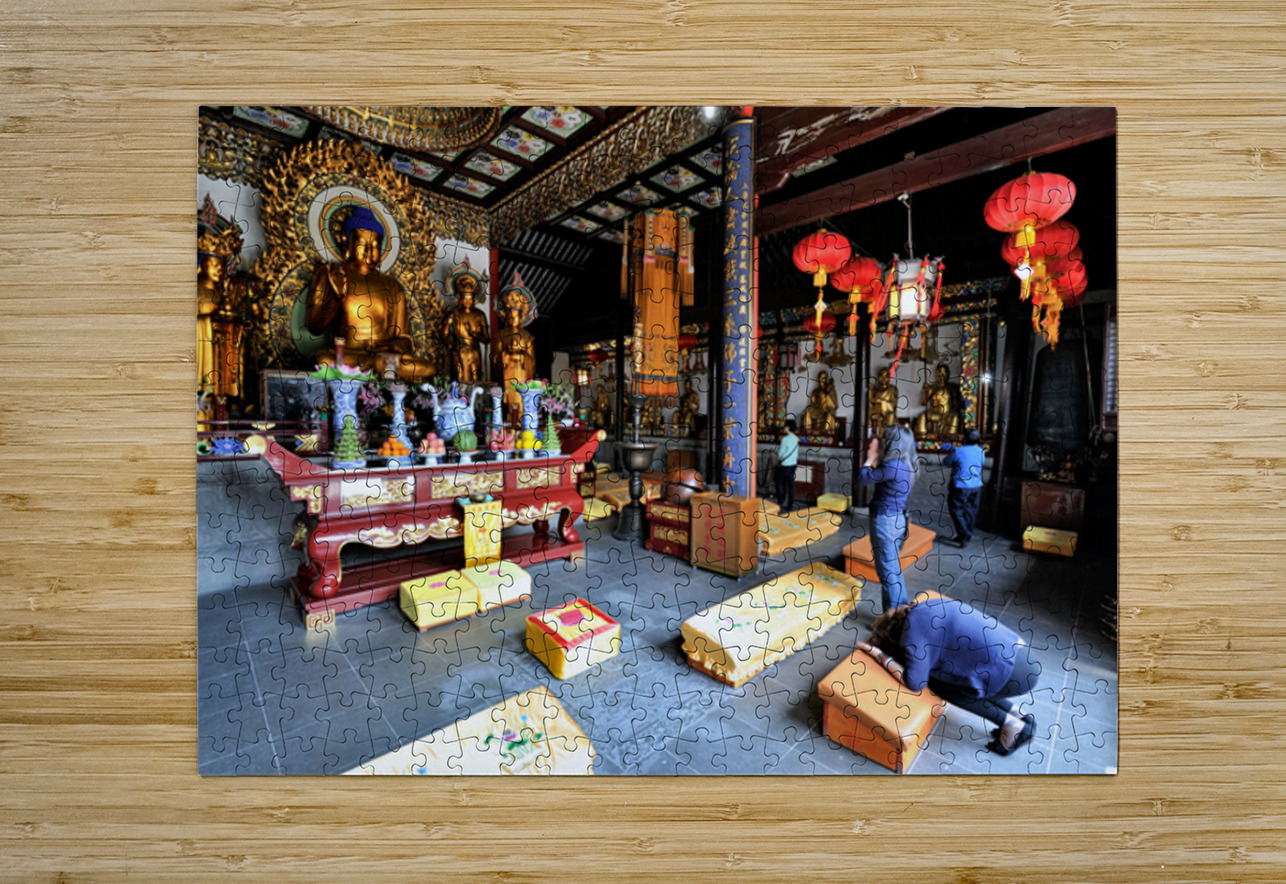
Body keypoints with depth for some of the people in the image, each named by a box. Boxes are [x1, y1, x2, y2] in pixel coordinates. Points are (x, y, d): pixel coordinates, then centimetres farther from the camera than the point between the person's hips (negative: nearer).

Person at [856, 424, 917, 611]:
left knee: (888, 572, 1)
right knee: (893, 570, 21)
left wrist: (871, 456, -1)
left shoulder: (893, 466, -22)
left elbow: (863, 478, -13)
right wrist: (875, 457, 11)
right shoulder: (903, 465, 6)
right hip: (896, 520, 10)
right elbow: (876, 476, 16)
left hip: (885, 521, -10)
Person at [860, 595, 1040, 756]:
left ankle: (1012, 726, 12)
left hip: (1015, 674, -8)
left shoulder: (912, 631, -12)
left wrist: (881, 656, 0)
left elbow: (915, 683, -7)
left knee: (937, 683, 4)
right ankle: (1019, 717, 23)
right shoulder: (926, 607, 10)